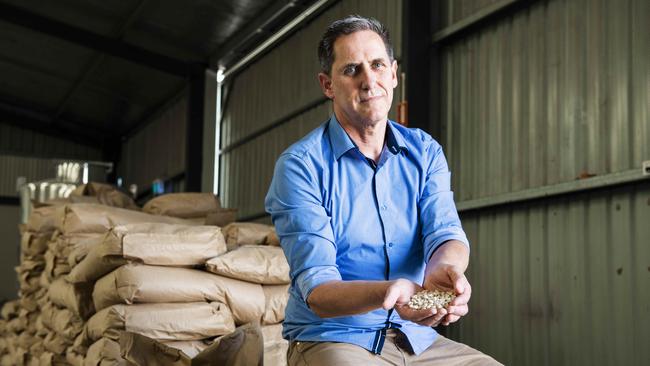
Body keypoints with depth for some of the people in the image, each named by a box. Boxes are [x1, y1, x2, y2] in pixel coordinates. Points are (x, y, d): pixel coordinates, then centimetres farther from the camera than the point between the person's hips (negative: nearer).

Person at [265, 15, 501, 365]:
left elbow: (445, 233, -8)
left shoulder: (425, 151, 6)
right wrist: (388, 294, -38)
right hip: (331, 338, -4)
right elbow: (316, 291, -17)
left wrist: (442, 269, -33)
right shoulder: (300, 165, -10)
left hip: (416, 337, 4)